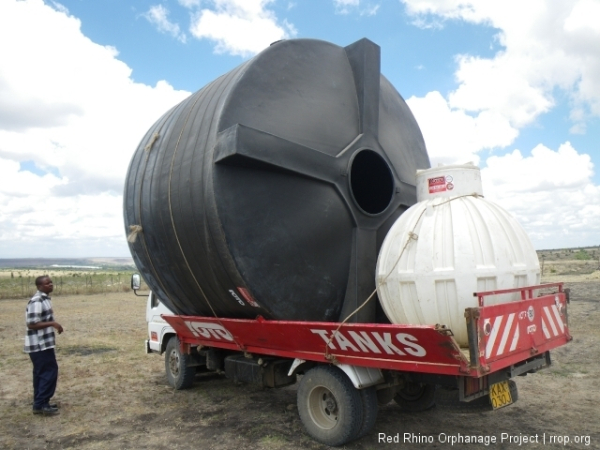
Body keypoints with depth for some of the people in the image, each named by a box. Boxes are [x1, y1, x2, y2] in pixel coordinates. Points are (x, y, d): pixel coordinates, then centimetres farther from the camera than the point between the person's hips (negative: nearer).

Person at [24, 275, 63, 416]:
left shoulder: (44, 299, 12)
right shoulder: (36, 302, -20)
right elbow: (31, 324, -24)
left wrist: (53, 325, 11)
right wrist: (52, 323, -23)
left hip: (43, 344, 10)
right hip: (39, 345, -10)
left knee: (41, 373, 15)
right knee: (49, 372, -5)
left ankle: (40, 403, 24)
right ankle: (40, 404, 3)